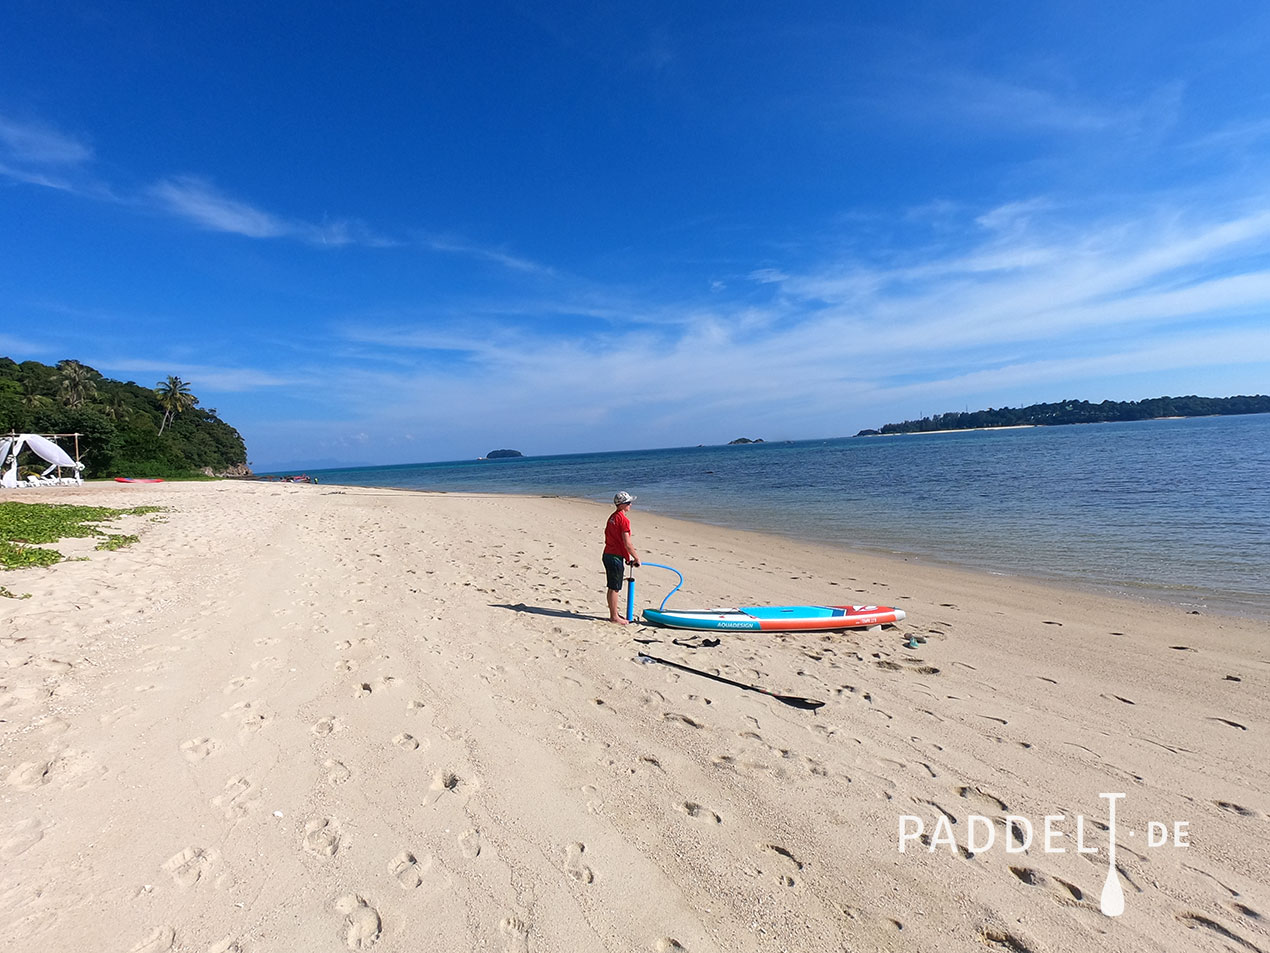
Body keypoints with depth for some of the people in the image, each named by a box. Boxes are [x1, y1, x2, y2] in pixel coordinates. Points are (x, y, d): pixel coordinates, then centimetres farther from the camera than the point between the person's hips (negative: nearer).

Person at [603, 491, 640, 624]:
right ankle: (614, 617, 8)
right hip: (616, 557, -9)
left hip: (607, 554, 9)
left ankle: (613, 613, 27)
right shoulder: (624, 520, -16)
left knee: (612, 587, 17)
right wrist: (636, 558, -7)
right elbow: (627, 543, -19)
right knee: (615, 588, 0)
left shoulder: (612, 517, 13)